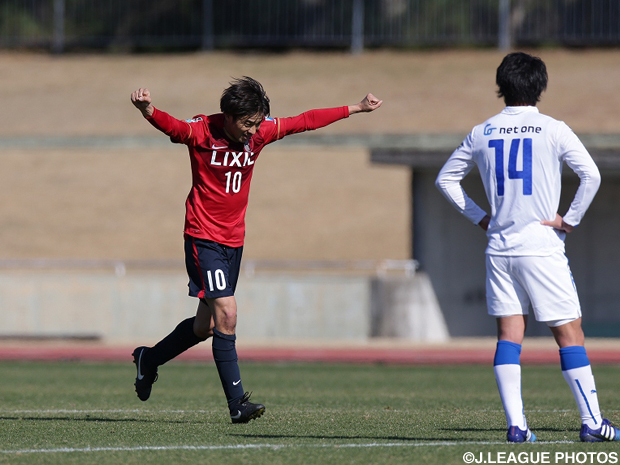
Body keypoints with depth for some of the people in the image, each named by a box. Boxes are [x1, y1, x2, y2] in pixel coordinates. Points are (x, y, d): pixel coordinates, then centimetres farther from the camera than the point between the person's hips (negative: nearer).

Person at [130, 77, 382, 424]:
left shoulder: (260, 132, -1)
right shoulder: (202, 132, -15)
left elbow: (305, 121, 10)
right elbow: (169, 125, -34)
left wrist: (356, 109, 16)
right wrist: (147, 110, -57)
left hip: (234, 239, 6)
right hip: (203, 237, -6)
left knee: (206, 326, 13)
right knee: (226, 315, -17)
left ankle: (149, 359, 36)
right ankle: (237, 402, -15)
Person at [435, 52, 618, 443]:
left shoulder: (482, 133, 8)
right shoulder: (553, 130, -4)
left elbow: (446, 179, 17)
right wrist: (572, 220, -6)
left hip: (500, 247, 4)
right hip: (542, 247, -4)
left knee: (509, 334, 4)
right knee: (569, 333, 0)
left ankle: (515, 424, -4)